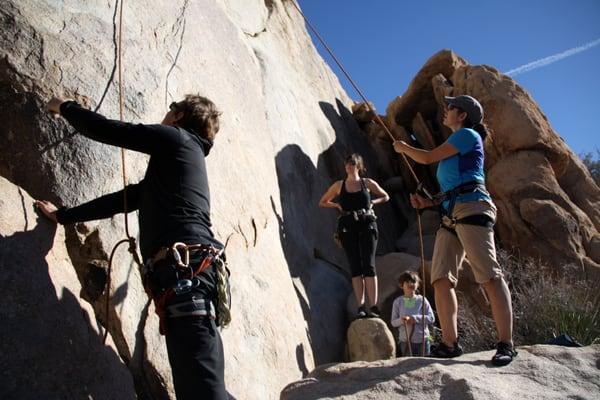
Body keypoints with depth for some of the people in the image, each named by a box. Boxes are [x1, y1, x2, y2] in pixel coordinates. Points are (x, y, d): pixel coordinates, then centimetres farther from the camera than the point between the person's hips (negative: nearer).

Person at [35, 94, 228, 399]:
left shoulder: (174, 137, 8)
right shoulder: (172, 161, 33)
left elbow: (101, 129, 8)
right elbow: (125, 198, 36)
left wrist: (63, 107, 28)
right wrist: (63, 215, 42)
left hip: (186, 267, -9)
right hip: (188, 270, 9)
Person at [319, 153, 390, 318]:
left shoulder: (368, 183, 11)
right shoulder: (339, 185, 13)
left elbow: (385, 197, 23)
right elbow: (322, 202, 21)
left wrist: (372, 202, 5)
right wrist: (337, 205, 5)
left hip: (367, 224, -1)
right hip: (348, 227, 1)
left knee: (368, 265, -9)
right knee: (355, 267, -4)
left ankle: (373, 306, -13)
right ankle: (361, 307, -7)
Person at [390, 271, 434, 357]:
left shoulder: (422, 300, -1)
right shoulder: (398, 302, 1)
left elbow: (431, 318, -5)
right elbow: (393, 322, 1)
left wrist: (415, 318, -16)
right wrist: (401, 320, -20)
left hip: (422, 340, 0)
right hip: (405, 341, 0)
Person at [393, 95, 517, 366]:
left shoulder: (467, 134, 5)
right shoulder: (455, 148, 30)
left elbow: (428, 158, 0)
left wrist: (404, 148, 17)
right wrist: (427, 202, 16)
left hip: (471, 209, -9)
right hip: (450, 216, 9)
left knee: (489, 275, -14)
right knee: (441, 279, -2)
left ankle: (506, 344, -15)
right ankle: (450, 343, -3)